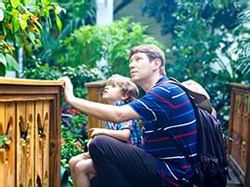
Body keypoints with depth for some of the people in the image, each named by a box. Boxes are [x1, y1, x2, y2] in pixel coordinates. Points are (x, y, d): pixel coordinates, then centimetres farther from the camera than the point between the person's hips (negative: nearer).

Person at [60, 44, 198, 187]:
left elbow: (118, 114, -24)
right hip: (163, 168, 10)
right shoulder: (158, 92, 19)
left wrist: (72, 99, -18)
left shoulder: (166, 91, -14)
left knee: (100, 145, -18)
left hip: (172, 174, -10)